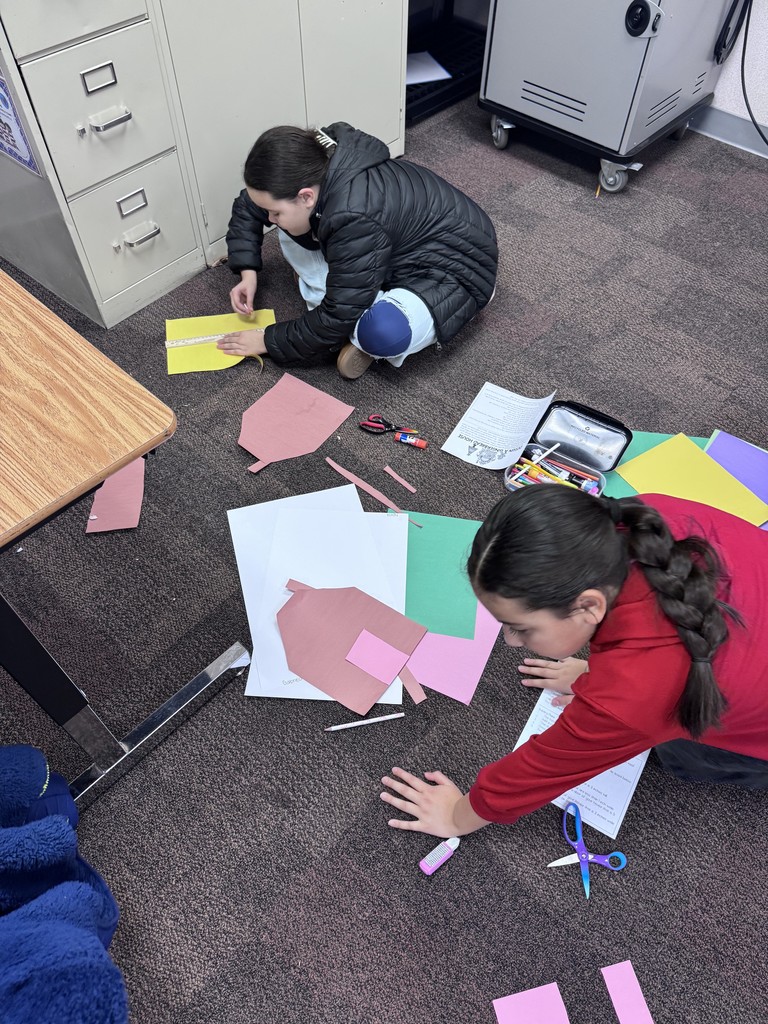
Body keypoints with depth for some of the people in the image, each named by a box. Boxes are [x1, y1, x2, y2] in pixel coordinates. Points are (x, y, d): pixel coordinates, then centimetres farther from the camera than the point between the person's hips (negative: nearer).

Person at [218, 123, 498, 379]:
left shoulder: (355, 217, -37)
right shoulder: (307, 173, -13)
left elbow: (338, 319, -30)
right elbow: (247, 207, 7)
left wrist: (268, 341, -18)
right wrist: (248, 272, -4)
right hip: (398, 250, 8)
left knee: (383, 332, -41)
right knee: (289, 221, -3)